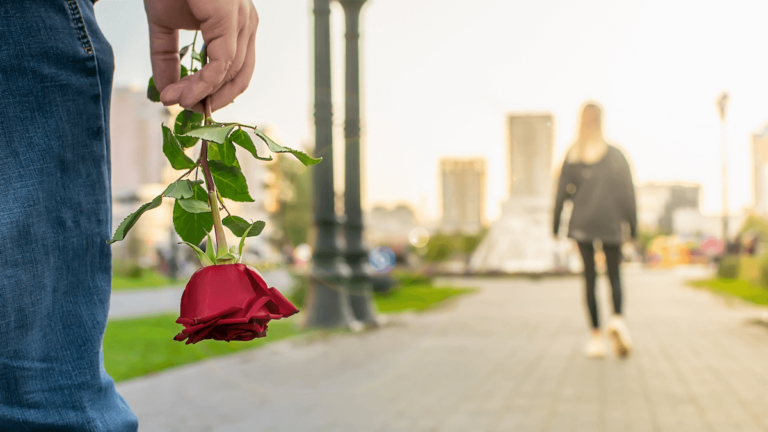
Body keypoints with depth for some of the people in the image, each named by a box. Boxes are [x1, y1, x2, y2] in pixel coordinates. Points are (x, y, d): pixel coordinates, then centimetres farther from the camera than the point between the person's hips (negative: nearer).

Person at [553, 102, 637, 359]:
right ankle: (617, 318, -18)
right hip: (610, 224, 0)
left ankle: (596, 336, 1)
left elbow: (562, 193, -1)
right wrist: (633, 226, 5)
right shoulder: (615, 155, -1)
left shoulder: (572, 156, 0)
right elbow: (627, 193, -1)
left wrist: (555, 226, 6)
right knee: (614, 275, 10)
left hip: (581, 225, 1)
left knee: (589, 278, 6)